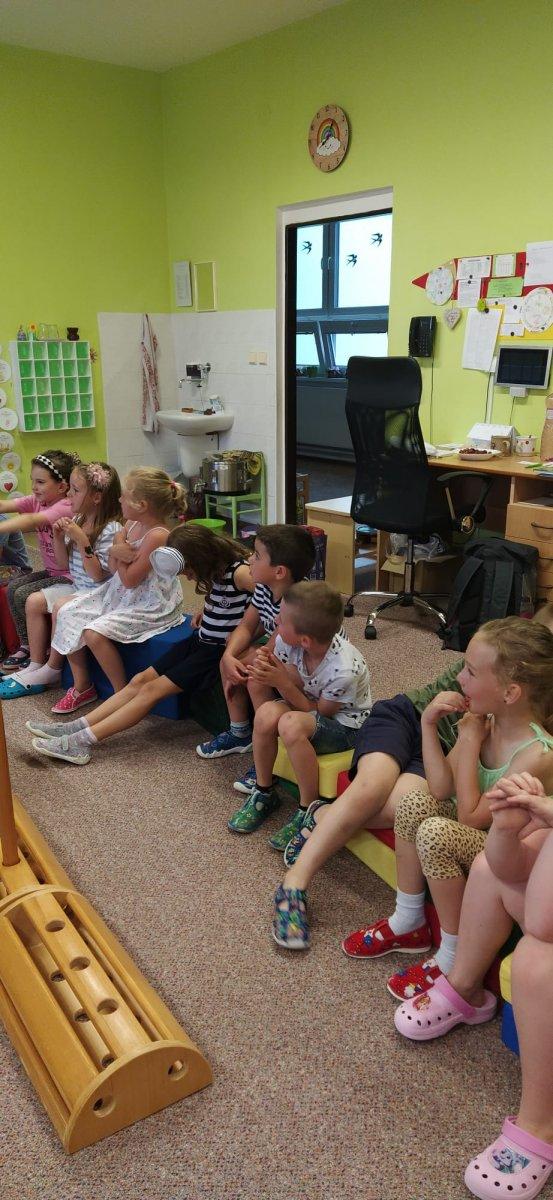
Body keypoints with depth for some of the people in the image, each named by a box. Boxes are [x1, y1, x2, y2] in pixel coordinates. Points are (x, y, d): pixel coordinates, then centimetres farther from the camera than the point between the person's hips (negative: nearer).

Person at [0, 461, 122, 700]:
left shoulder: (110, 529, -20)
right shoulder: (77, 521, 5)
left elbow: (98, 575, -24)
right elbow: (65, 564, 10)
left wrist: (82, 540, -28)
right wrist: (58, 537, -5)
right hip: (76, 586, 9)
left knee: (60, 607, -28)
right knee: (34, 600, -2)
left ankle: (52, 669, -7)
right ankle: (36, 666, 3)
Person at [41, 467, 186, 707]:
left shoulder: (157, 536, -24)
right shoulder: (131, 524, 3)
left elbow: (129, 579, -22)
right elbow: (113, 568, 7)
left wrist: (119, 546, -9)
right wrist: (117, 550, -16)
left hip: (149, 605, -10)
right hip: (119, 593, 10)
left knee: (94, 632, -26)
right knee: (66, 612, 3)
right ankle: (81, 686, 12)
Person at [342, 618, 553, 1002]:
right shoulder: (486, 720, -11)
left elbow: (470, 817, -24)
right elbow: (441, 788, -8)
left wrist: (470, 741, -24)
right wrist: (429, 723, -17)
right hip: (478, 836, 8)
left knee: (435, 832, -28)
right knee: (416, 802, -12)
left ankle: (454, 960, -8)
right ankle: (408, 924, 6)